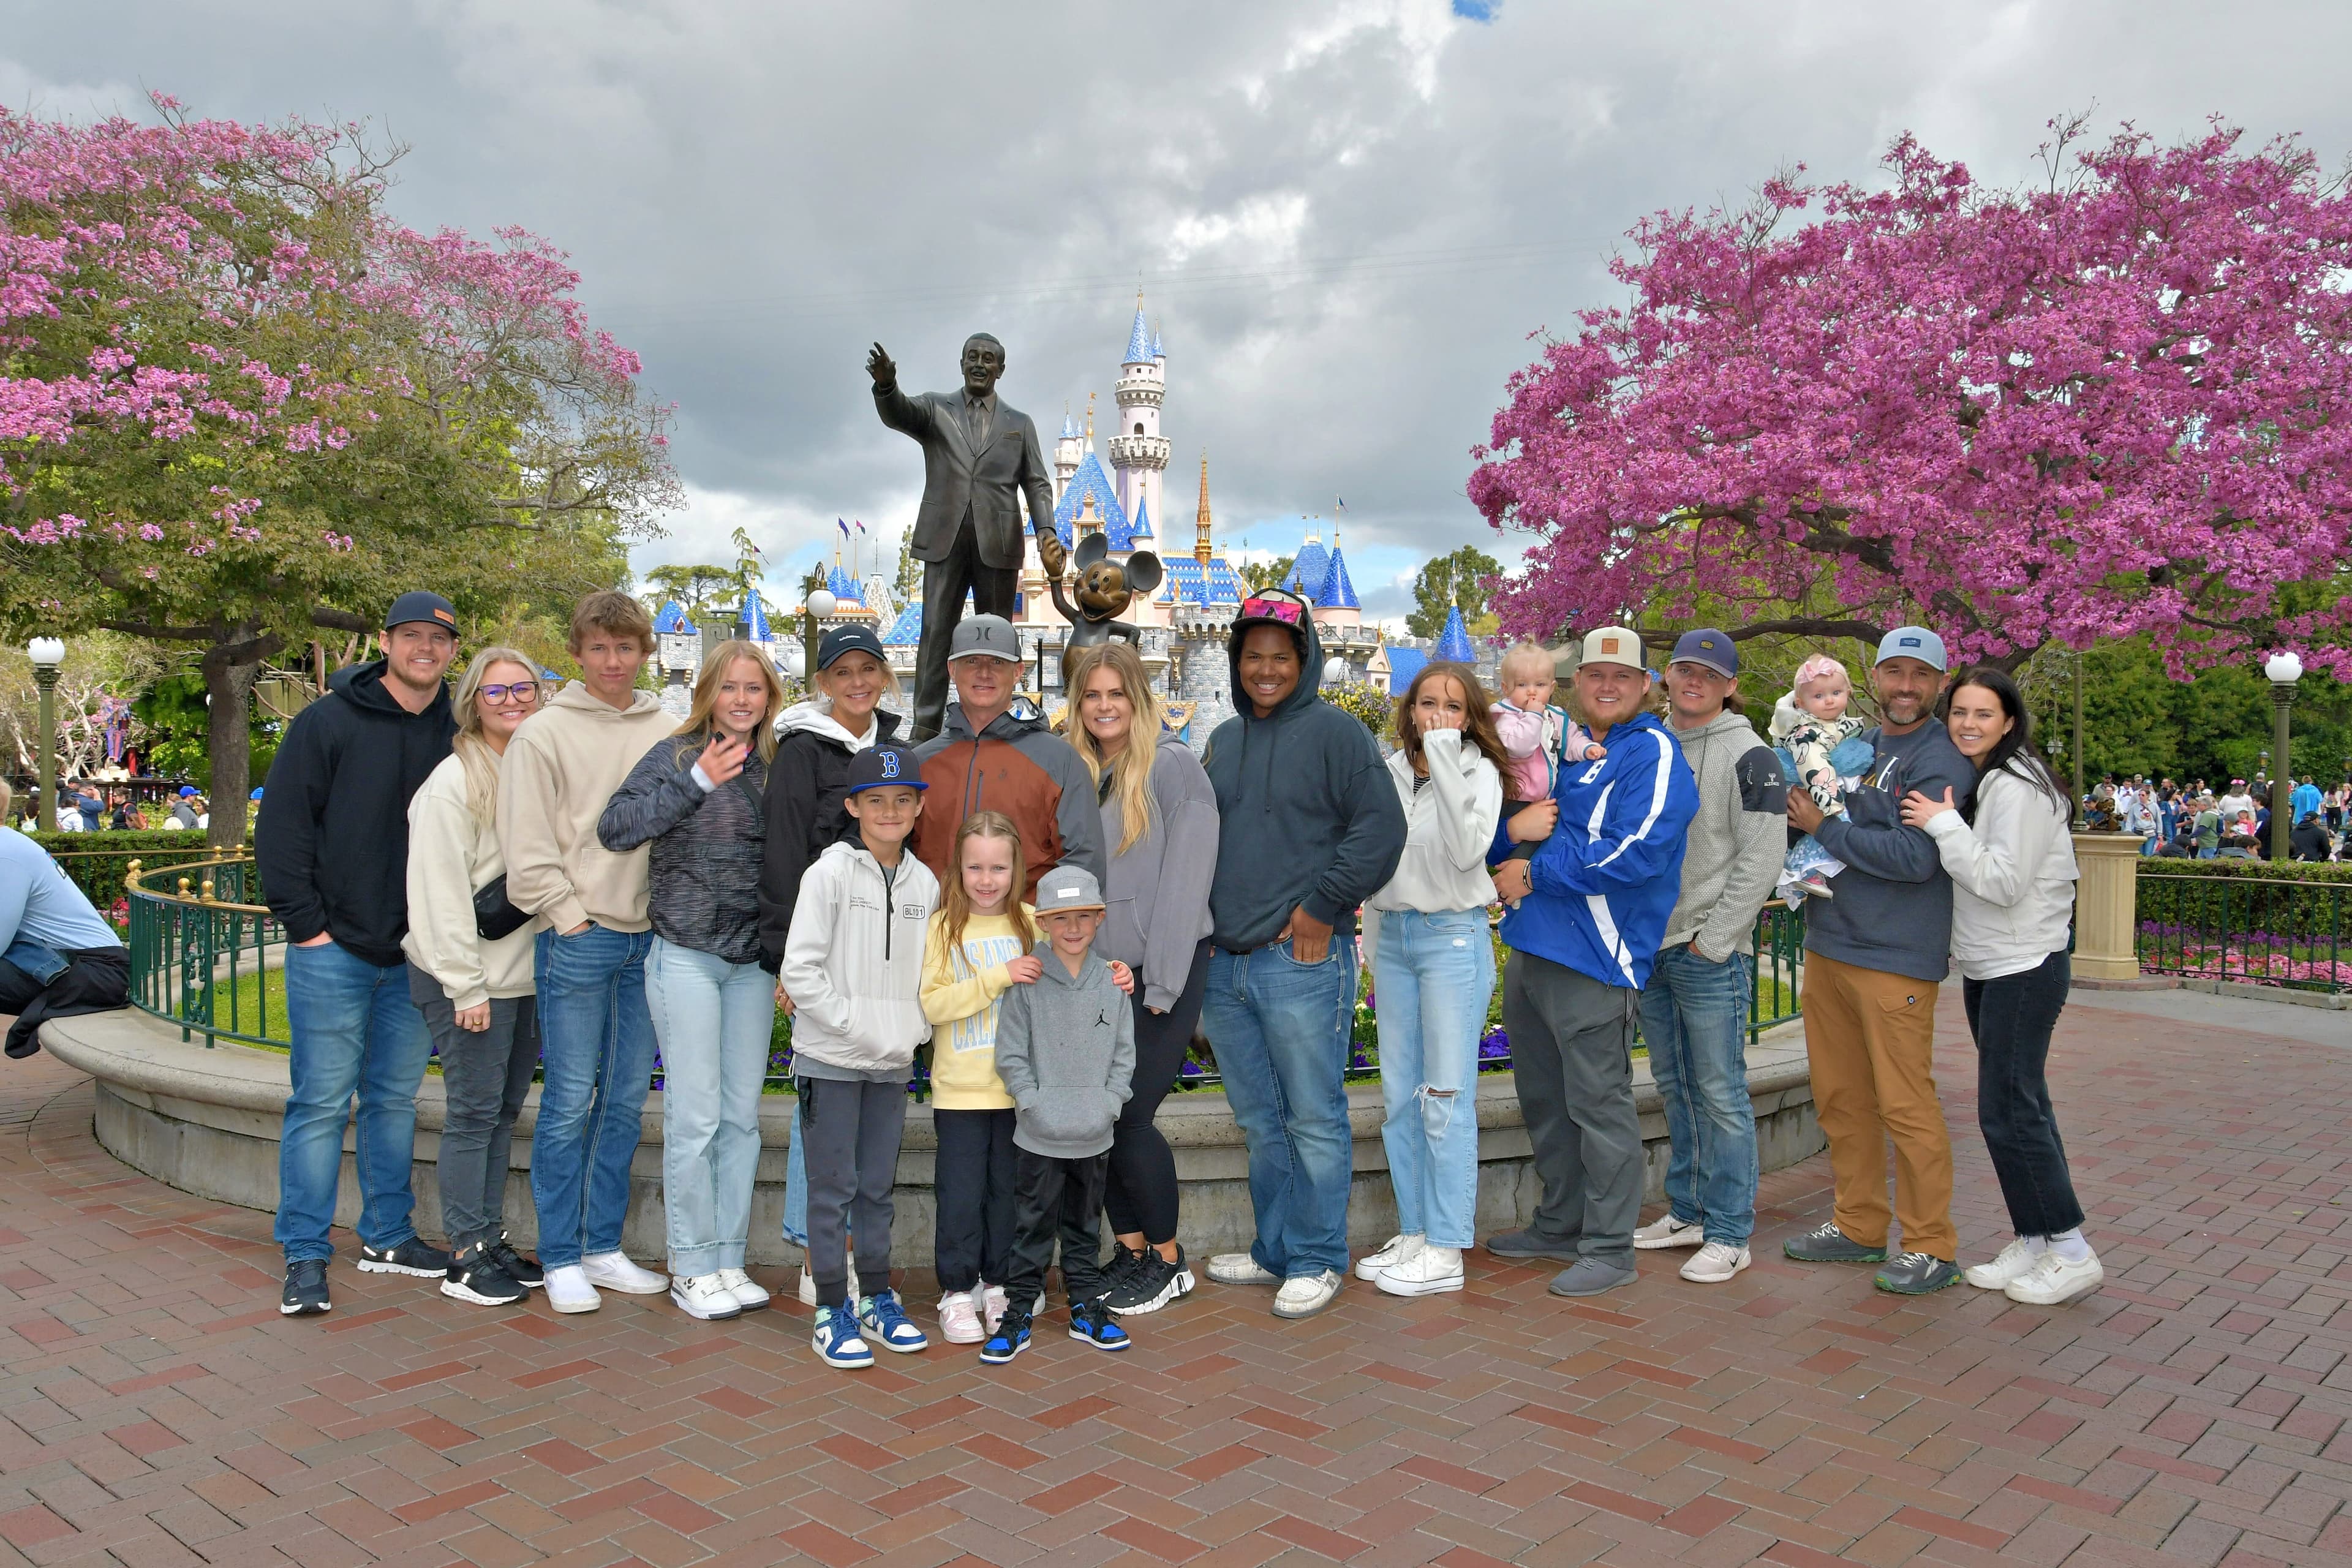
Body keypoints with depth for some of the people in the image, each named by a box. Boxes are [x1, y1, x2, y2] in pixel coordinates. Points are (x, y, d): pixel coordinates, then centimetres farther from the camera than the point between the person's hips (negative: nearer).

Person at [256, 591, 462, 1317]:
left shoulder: (456, 736, 7)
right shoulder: (329, 722, -4)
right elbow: (281, 827, -5)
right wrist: (305, 923, -9)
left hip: (416, 956, 4)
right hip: (333, 950, -4)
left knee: (396, 1098, 13)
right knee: (321, 1102, 0)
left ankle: (387, 1236, 24)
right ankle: (305, 1255, 10)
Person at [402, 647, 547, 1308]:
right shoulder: (454, 781, -11)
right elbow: (441, 891, -14)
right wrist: (466, 986, -15)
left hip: (526, 972, 7)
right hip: (470, 977, -6)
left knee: (506, 1108, 13)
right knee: (474, 1110, -1)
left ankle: (493, 1238, 24)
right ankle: (466, 1257, 9)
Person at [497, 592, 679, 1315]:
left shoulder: (667, 731, 9)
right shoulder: (545, 733, -2)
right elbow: (528, 848, -5)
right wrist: (572, 917, -9)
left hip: (648, 937, 4)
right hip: (577, 938, -4)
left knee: (626, 1099, 10)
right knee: (570, 1102, 0)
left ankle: (604, 1246, 22)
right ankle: (561, 1256, 12)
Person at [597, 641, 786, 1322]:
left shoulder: (776, 766, 7)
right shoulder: (676, 755, -4)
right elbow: (614, 827, -17)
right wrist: (696, 781, -23)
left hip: (753, 961, 4)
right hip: (687, 955, -4)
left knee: (743, 1117, 9)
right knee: (695, 1117, -1)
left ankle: (729, 1260, 20)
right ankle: (691, 1269, 12)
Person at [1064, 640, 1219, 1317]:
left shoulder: (1173, 765, -8)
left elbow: (1184, 879, -12)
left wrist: (1159, 985, -13)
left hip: (1163, 970, -6)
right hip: (1096, 973, 6)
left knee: (1130, 1116, -6)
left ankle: (1169, 1260, 13)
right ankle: (1130, 1250, 22)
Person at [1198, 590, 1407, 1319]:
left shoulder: (1336, 732, -4)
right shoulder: (1223, 741, 17)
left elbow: (1381, 828, -11)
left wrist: (1322, 909, -12)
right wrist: (1207, 919, 13)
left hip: (1303, 961, -7)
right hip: (1226, 965, 7)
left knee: (1314, 1120, 1)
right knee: (1261, 1121, 16)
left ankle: (1316, 1261, 13)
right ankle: (1274, 1250, 28)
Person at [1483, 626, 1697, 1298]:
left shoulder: (1652, 752, -8)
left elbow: (1636, 852, -20)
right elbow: (1507, 831, 27)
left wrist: (1535, 874, -14)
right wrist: (1511, 832, 3)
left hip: (1592, 962, -8)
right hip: (1530, 949, 8)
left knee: (1598, 1103, 0)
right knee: (1544, 1099, 17)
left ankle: (1609, 1247, 13)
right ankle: (1559, 1224, 33)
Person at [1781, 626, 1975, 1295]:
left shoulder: (1942, 759, -9)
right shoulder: (1855, 746, 14)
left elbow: (1916, 857, -20)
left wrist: (1825, 828, -12)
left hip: (1895, 959, -7)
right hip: (1827, 946, 7)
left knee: (1905, 1104, -2)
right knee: (1840, 1098, 13)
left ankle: (1931, 1246, 11)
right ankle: (1859, 1226, 26)